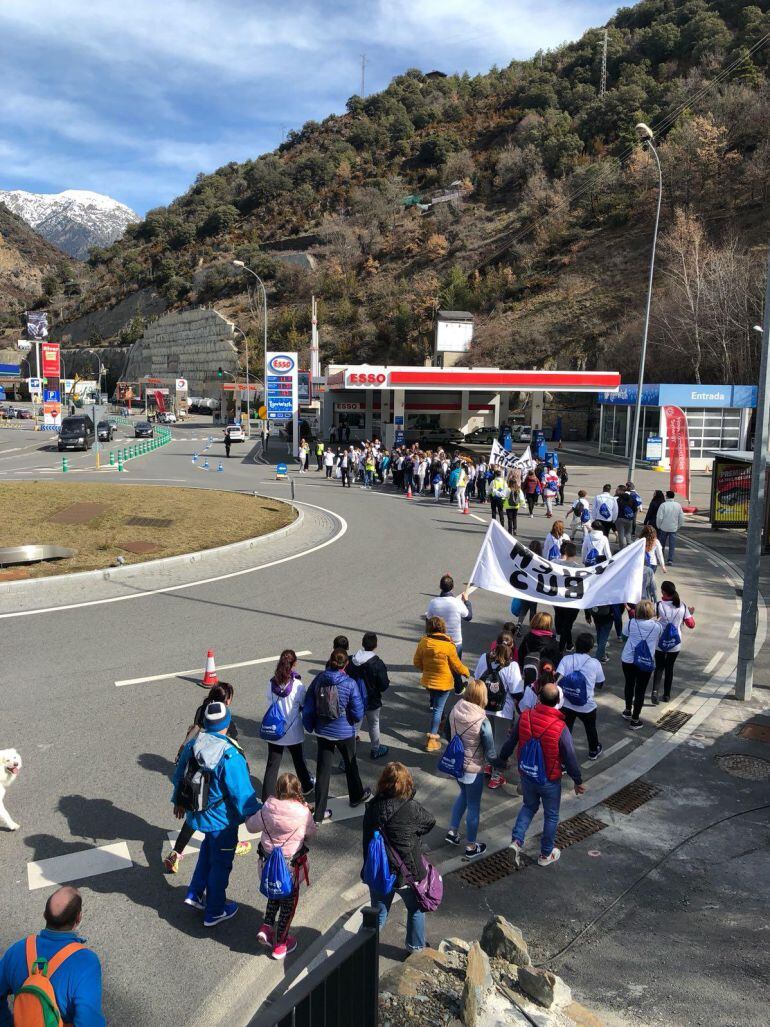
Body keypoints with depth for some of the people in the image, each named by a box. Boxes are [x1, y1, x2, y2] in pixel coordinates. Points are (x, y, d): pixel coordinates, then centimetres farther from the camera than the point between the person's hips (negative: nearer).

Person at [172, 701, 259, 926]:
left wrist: (179, 801, 24)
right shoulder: (230, 756, -29)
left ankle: (195, 894, 37)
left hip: (197, 813, 6)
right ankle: (214, 912, 29)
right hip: (221, 819, -6)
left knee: (208, 850, 31)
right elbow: (242, 792, -23)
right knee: (220, 863, 13)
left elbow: (179, 776, 7)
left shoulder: (192, 745, -8)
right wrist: (255, 816, -9)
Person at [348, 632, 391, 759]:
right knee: (374, 724, 19)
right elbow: (383, 686, -19)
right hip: (371, 701, -3)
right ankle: (375, 750, 36)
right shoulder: (377, 663, -23)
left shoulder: (351, 660, -10)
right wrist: (387, 680, 1)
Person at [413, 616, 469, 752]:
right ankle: (431, 739, 1)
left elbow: (416, 661, -1)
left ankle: (439, 722, 46)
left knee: (435, 704, 26)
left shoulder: (423, 641, -11)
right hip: (443, 682, -4)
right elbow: (456, 665, -10)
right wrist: (466, 672, 9)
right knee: (438, 709, 2)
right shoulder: (448, 645, -21)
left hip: (428, 680, 4)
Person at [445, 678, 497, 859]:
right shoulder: (483, 722, -27)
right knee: (473, 806, 14)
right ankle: (471, 847, 30)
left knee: (464, 795, 31)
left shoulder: (455, 711, -12)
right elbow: (490, 755, -17)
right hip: (473, 769, -6)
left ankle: (452, 831, 39)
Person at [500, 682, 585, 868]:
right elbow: (570, 759, -16)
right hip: (549, 781, -3)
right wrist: (578, 781, 1)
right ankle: (546, 854, 34)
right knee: (551, 816, 19)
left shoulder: (525, 717, -16)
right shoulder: (560, 728, -26)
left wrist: (502, 759, 18)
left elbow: (510, 742, -1)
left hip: (526, 776, 3)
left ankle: (517, 840, 11)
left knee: (529, 806, 28)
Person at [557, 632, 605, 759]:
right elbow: (600, 684, 4)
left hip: (566, 704, 0)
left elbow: (558, 679, -20)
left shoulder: (566, 659, -8)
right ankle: (593, 751, 49)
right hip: (587, 706, 1)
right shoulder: (595, 663, -8)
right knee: (591, 729, 27)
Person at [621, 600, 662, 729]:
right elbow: (657, 644, 6)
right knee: (640, 690, 8)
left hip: (628, 660, 2)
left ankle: (628, 711, 39)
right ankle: (635, 719, 13)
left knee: (629, 685, 23)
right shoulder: (657, 626, -6)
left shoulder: (631, 622, -5)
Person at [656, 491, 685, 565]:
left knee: (662, 544, 14)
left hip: (664, 528, -2)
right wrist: (678, 526, 15)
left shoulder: (663, 505, -12)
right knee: (672, 545, 4)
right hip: (673, 528, 2)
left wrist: (658, 526, 2)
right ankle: (670, 560, -1)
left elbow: (659, 517, -13)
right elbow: (681, 518, 3)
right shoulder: (678, 505, -1)